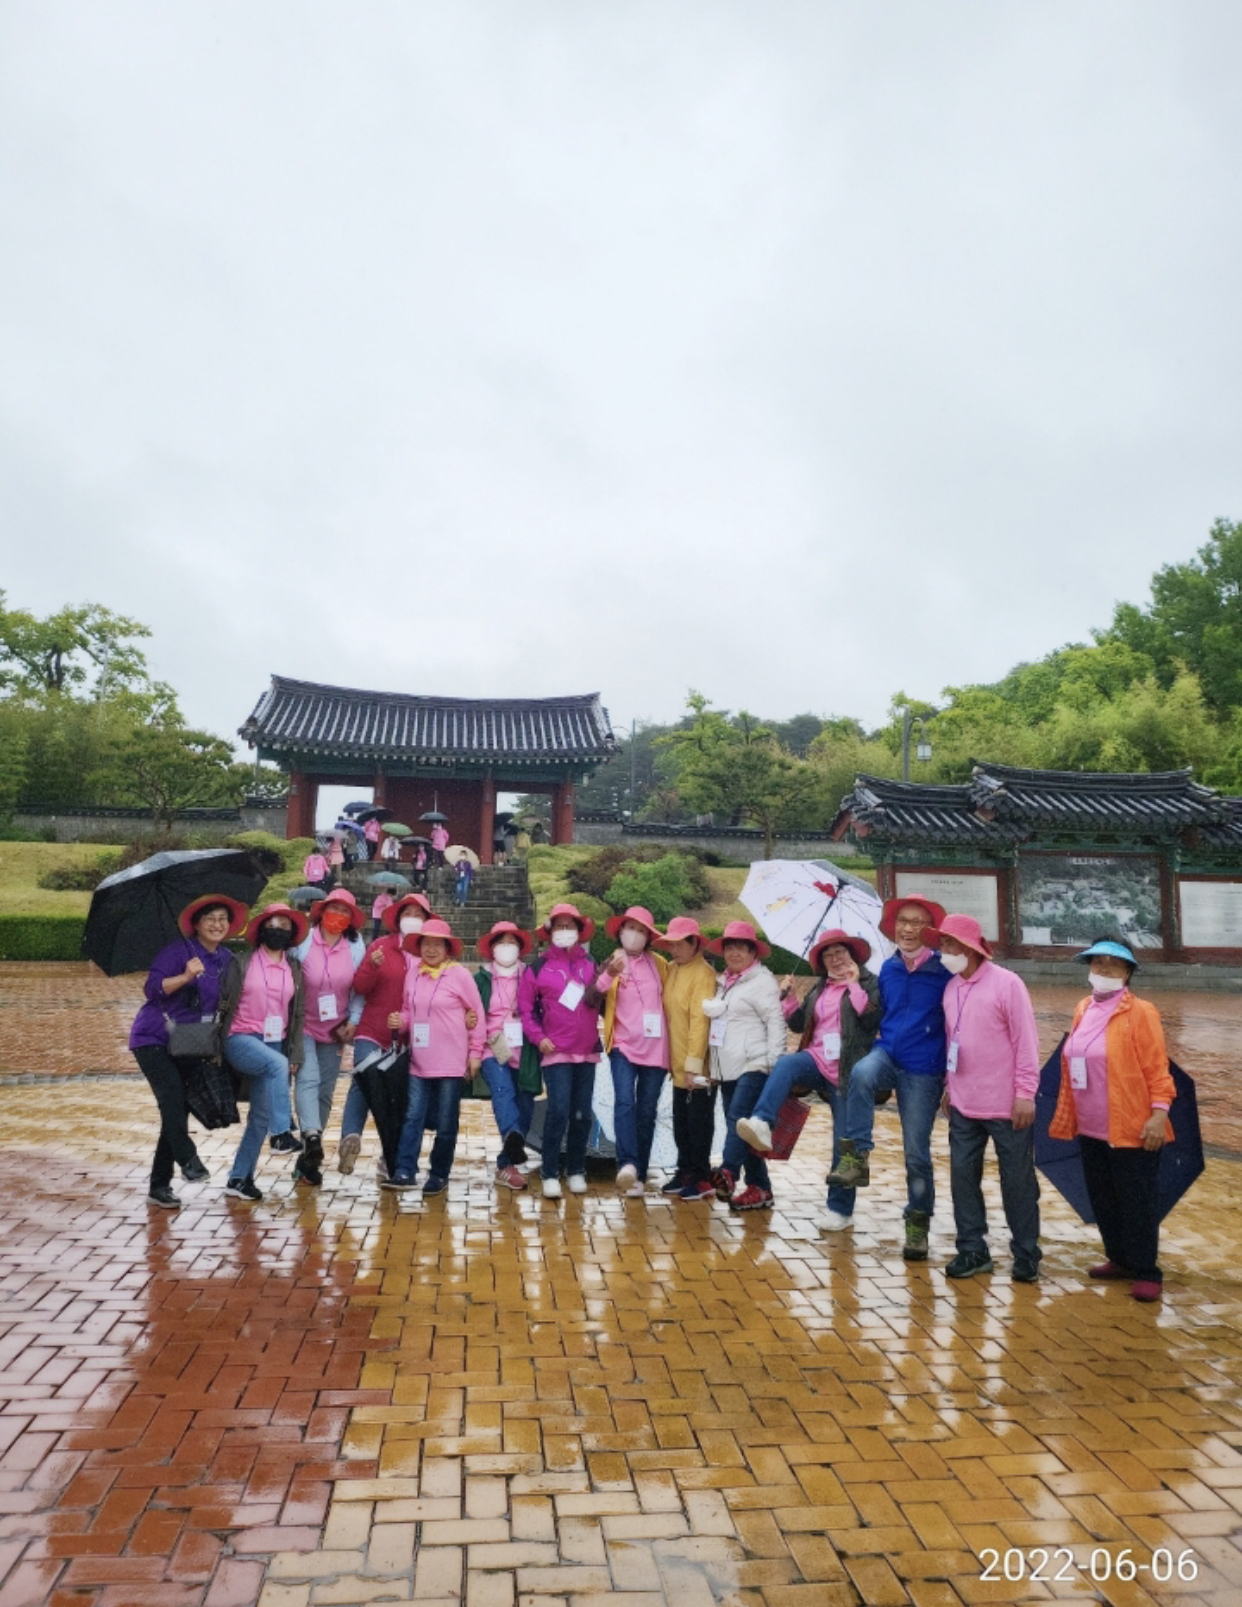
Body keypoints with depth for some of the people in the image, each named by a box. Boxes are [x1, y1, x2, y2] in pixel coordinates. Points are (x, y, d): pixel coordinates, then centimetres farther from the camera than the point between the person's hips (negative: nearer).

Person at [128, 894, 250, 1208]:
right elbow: (152, 989, -22)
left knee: (178, 1109, 3)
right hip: (153, 1037, -6)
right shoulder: (179, 950, -13)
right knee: (173, 1092, -27)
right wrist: (186, 976, -37)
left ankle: (159, 1185, 11)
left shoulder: (226, 960, 5)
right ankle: (187, 1159, -21)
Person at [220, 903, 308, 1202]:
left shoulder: (294, 969, 11)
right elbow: (224, 1003, -1)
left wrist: (295, 1054, 5)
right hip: (241, 1040, -4)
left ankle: (239, 1178, 12)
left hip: (275, 1044, 4)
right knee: (277, 1064, -34)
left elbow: (298, 1014, 12)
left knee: (261, 1115, 1)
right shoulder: (243, 963, 1)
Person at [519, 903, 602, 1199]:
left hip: (587, 1051, 3)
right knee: (558, 1110, -11)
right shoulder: (539, 967, 1)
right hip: (556, 1051, -3)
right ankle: (550, 1173, 1)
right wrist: (538, 1037, -6)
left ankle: (576, 1171, 22)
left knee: (582, 1114, 8)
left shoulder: (591, 964, 9)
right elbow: (525, 1006, 2)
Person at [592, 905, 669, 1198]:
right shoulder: (610, 965, 4)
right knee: (624, 1102, -21)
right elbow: (591, 1001, -11)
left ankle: (639, 1176, 13)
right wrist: (609, 976, -29)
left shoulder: (659, 964, 9)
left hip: (655, 1048, 2)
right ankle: (627, 1164, -30)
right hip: (623, 1045, -2)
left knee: (647, 1111, 4)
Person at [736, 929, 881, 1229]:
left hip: (846, 1072, -4)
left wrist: (854, 985, -15)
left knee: (844, 1143, -1)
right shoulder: (819, 988, 17)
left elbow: (873, 1019, -16)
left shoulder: (868, 983, 1)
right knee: (786, 1063, -31)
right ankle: (761, 1125, -47)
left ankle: (840, 1209, 13)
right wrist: (789, 999, 1)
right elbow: (798, 1023, 16)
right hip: (816, 1061, 4)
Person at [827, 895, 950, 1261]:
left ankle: (918, 1224, 20)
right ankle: (856, 1158, -24)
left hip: (923, 1070, -3)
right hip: (887, 1055, 3)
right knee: (861, 1074, -33)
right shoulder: (888, 968, 8)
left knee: (917, 1151, 2)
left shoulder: (943, 970, -8)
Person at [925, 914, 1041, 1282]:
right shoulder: (951, 987, 6)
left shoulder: (1006, 983, -13)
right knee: (963, 1176, 8)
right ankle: (972, 1250, 21)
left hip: (1007, 1106, -6)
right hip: (963, 1105, 6)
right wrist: (949, 1086, 13)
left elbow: (1026, 1041, -13)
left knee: (1017, 1181, 8)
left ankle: (1026, 1254, 22)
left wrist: (1026, 1093, -15)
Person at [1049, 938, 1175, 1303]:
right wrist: (1066, 1117, 13)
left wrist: (1159, 1113, -19)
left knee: (1138, 1203, 3)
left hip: (1132, 1131, -6)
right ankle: (1120, 1259, 33)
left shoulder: (1140, 1012, -9)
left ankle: (1146, 1272, 16)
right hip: (1092, 1130, 7)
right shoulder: (1083, 1010, 9)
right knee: (1103, 1200, 16)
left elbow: (1157, 1068, -12)